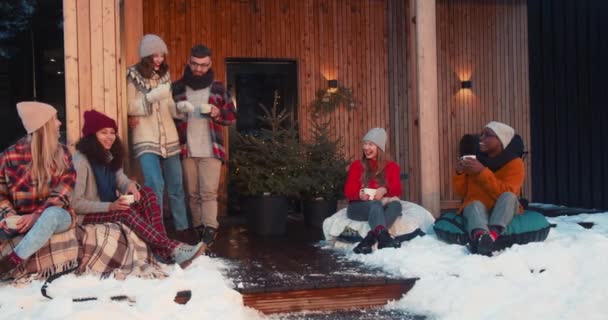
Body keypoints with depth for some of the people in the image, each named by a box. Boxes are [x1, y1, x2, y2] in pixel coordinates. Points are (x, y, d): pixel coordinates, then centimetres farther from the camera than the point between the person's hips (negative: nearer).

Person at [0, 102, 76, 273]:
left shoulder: (62, 153, 4)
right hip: (21, 219, 1)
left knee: (51, 214, -38)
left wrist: (37, 215, -19)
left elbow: (62, 192, -5)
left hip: (56, 215, -1)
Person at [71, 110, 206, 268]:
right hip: (87, 215, -8)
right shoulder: (80, 161, -17)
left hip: (110, 208, 8)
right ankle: (172, 249, -41)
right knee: (126, 212, -35)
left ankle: (162, 249, -33)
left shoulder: (109, 155, 10)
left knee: (146, 193, -16)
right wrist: (109, 206, -30)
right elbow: (75, 203, -21)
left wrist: (130, 185, -25)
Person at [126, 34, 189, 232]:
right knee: (155, 185, -15)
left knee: (176, 186, 11)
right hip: (146, 139, -5)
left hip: (169, 137, 5)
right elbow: (129, 107, -7)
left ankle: (183, 228, 22)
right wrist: (152, 96, -20)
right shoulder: (133, 75, -5)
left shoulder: (165, 74, 10)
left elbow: (168, 104, 13)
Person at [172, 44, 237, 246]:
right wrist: (177, 111, -9)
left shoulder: (218, 88, 7)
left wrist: (218, 113, -11)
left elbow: (232, 116, 10)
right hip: (187, 149, 2)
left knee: (209, 191, -8)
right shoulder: (177, 87, 8)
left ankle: (210, 230, -9)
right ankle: (199, 229, 15)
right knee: (193, 193, 7)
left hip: (211, 149, -2)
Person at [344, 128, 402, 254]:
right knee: (375, 205, -36)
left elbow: (397, 190, -3)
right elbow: (348, 191, 0)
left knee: (396, 204, -33)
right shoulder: (357, 165, 9)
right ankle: (383, 237, -65)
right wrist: (360, 194, -25)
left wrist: (384, 190, -27)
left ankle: (369, 239, -50)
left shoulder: (391, 166, 12)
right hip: (359, 206, -1)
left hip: (383, 205, 2)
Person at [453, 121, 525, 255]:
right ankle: (480, 235, -65)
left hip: (503, 211, -1)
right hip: (476, 208, 1)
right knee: (476, 204, -31)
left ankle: (493, 234, -57)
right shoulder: (476, 159, 5)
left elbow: (506, 194, -20)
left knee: (509, 196, -30)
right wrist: (460, 173, -11)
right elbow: (461, 192, 9)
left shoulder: (514, 163, -5)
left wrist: (483, 172, -27)